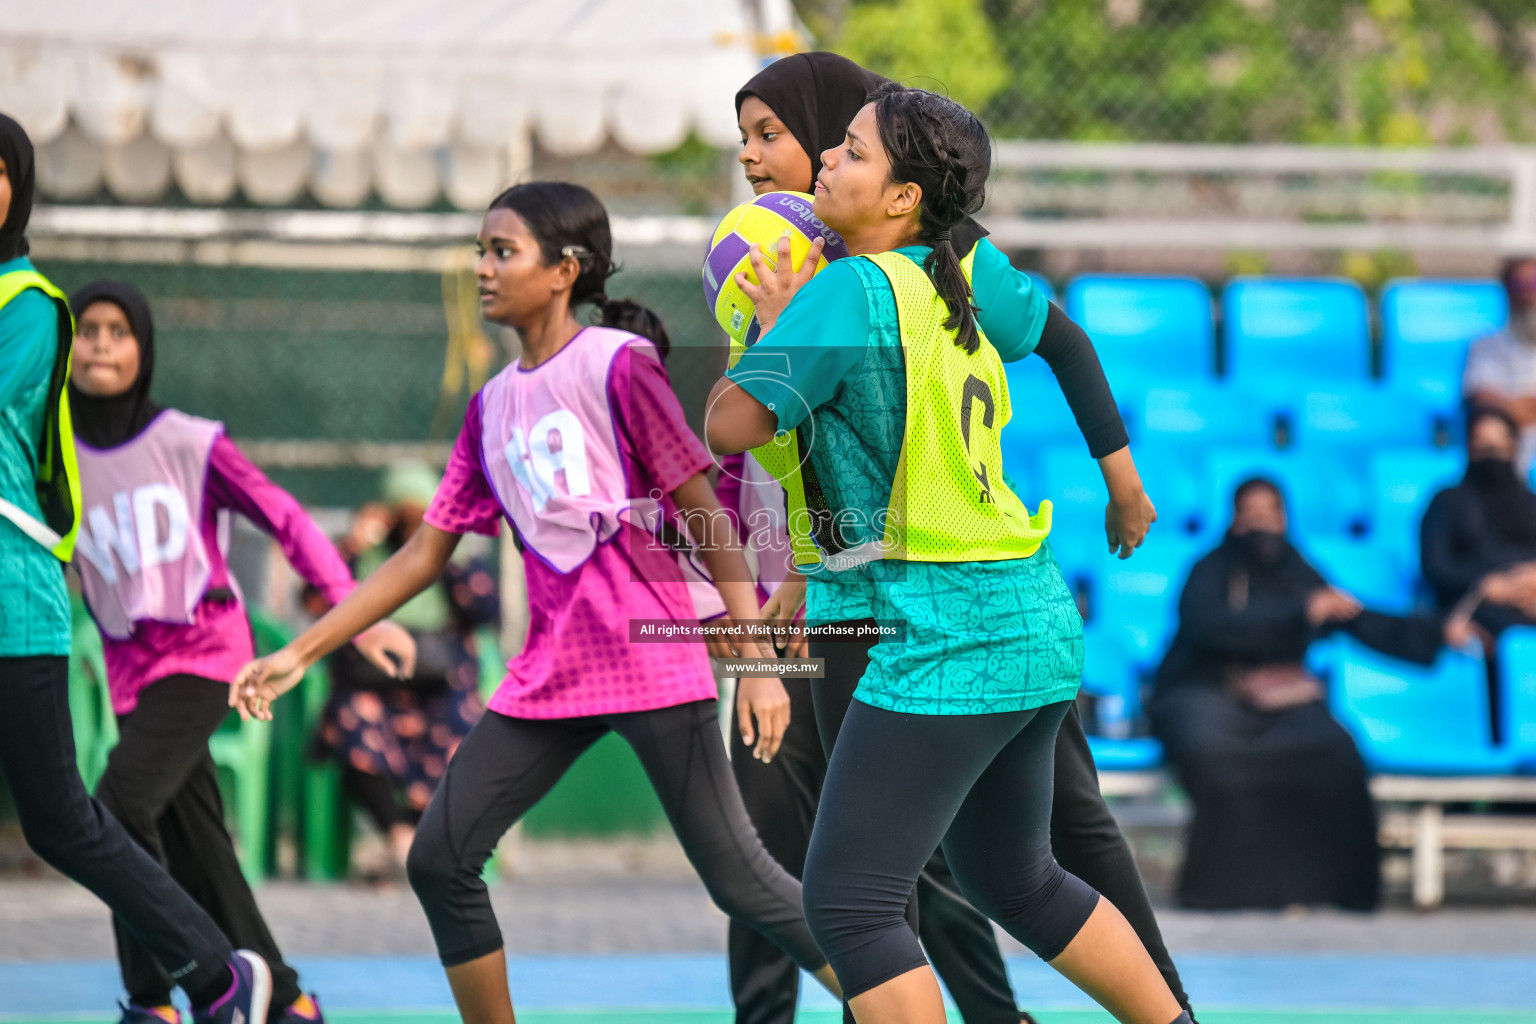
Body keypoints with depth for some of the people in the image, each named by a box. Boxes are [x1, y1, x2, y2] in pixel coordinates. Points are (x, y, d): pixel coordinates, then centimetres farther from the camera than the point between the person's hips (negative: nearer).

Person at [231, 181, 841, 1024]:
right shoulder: (492, 406, 13)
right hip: (551, 672, 7)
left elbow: (702, 512, -7)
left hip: (651, 661, -7)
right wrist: (300, 653, 13)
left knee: (738, 878, -9)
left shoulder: (618, 364, -6)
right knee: (438, 860, 0)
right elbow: (425, 554, 16)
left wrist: (757, 660, -13)